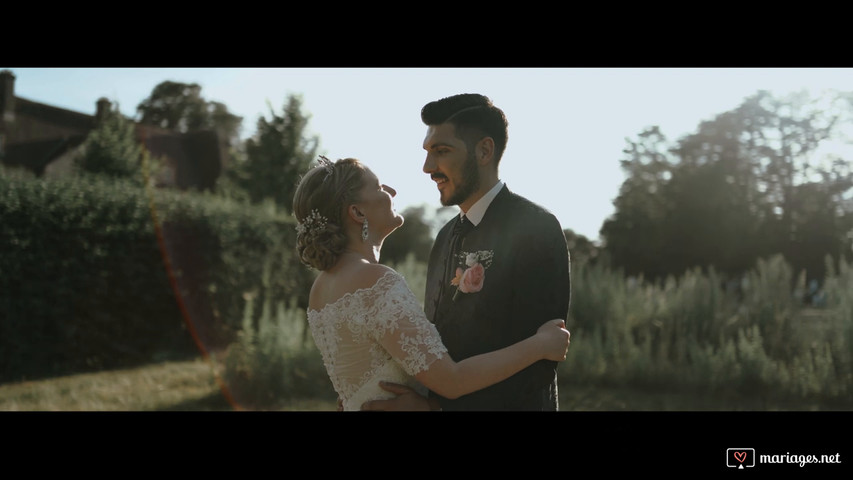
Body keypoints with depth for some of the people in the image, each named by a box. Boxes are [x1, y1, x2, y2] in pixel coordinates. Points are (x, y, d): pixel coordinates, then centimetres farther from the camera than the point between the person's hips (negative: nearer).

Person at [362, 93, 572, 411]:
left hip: (510, 403, -7)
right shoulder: (446, 236, 8)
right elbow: (437, 337, 10)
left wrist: (433, 406, -22)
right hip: (442, 398, 7)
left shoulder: (535, 229, -16)